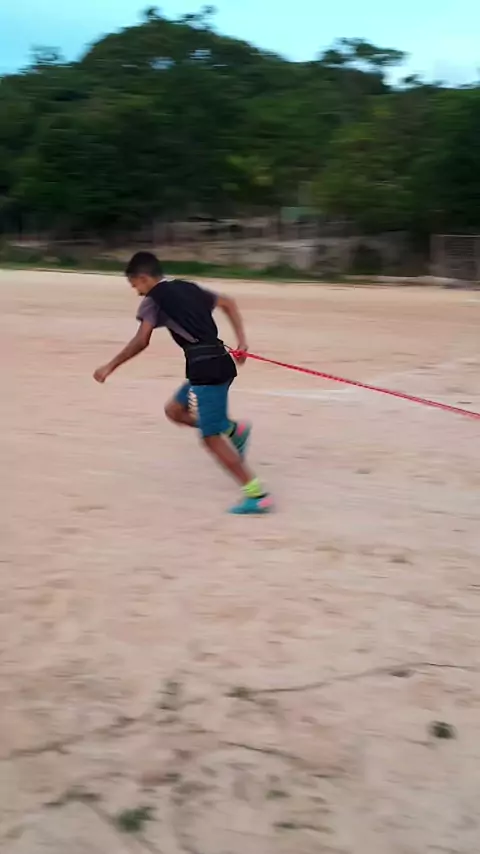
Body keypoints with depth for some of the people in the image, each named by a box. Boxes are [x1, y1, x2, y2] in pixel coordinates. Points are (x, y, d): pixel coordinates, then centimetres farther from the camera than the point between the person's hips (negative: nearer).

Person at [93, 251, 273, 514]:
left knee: (211, 437, -2)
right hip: (218, 362, 8)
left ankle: (256, 494, -3)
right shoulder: (187, 288, 22)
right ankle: (233, 429, 12)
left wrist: (110, 367, -7)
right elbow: (228, 303, 21)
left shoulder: (154, 299, -1)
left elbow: (141, 341, -14)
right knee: (174, 409, 22)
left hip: (205, 368, -8)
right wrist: (241, 341, 15)